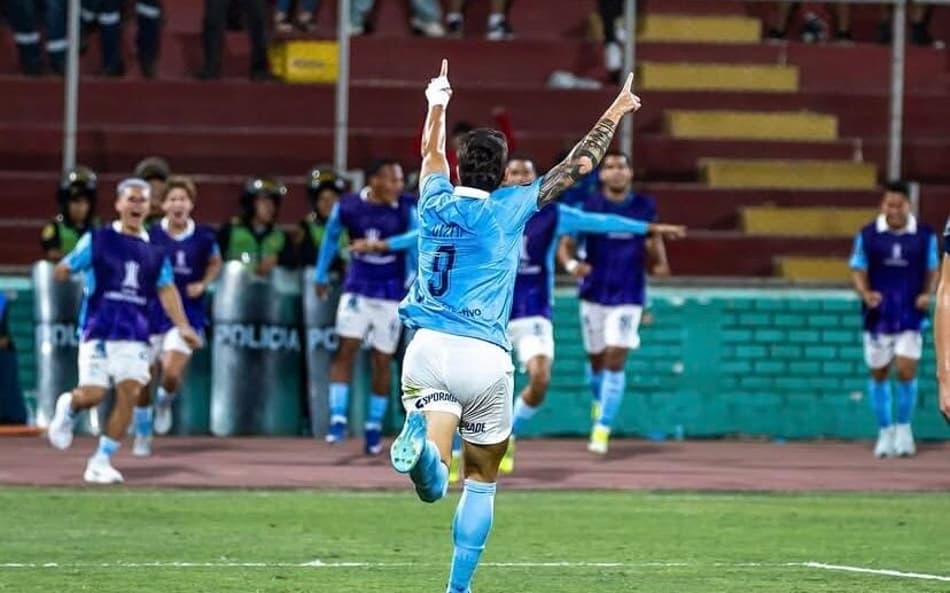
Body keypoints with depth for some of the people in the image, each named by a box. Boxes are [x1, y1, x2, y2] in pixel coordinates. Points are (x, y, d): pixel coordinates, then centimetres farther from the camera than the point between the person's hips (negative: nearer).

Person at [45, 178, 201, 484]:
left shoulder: (155, 250, 10)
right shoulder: (97, 240, 1)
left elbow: (166, 290, 8)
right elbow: (64, 269, 2)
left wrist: (183, 327, -1)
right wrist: (64, 271, -18)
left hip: (134, 335, 3)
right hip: (98, 330, -3)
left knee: (130, 392, -10)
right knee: (93, 394, -11)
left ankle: (101, 462, 3)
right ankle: (68, 407, 28)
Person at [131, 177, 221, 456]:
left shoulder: (203, 236, -5)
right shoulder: (150, 235, -7)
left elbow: (215, 263, 15)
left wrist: (203, 284, -1)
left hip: (187, 314, -1)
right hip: (152, 313, 1)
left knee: (171, 375, -18)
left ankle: (165, 403, 19)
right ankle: (142, 435, 27)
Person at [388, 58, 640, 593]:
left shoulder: (437, 203, 9)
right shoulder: (508, 209, 2)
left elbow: (432, 153, 33)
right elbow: (579, 166, 11)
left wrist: (438, 104, 51)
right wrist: (614, 114, 25)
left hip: (429, 348, 2)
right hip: (485, 356, -2)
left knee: (434, 485, -14)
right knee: (482, 481, 15)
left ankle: (421, 436, -49)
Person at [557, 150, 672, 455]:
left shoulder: (644, 206, 0)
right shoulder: (588, 206, -4)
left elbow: (653, 239, 14)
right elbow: (565, 246, -3)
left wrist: (659, 264, -8)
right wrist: (571, 263, -26)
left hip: (628, 297, -1)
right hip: (594, 293, 1)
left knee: (615, 359, -12)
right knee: (596, 359, 11)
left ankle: (602, 430, -10)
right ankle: (600, 403, 43)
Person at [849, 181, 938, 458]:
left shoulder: (925, 236, -1)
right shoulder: (867, 236, -2)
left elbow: (933, 270, 9)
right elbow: (858, 272, 3)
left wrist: (928, 294, -10)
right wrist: (866, 294, -17)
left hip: (910, 315, -1)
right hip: (878, 316, 1)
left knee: (906, 371, -10)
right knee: (878, 374, 7)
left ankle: (904, 428, 12)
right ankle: (885, 431, 23)